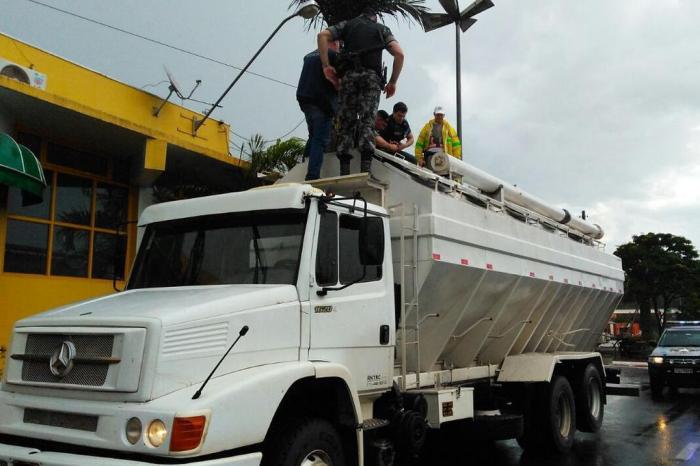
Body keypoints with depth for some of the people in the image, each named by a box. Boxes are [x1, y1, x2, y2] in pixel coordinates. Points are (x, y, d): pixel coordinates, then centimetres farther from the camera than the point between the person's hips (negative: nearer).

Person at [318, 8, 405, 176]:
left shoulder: (347, 24, 26)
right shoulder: (382, 29, 24)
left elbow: (322, 35, 9)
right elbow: (399, 53, 8)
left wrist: (326, 66, 5)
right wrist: (393, 82, 13)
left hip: (348, 75, 1)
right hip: (372, 75, -1)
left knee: (346, 122, 2)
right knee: (367, 121, -8)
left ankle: (344, 173, -9)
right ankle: (365, 171, -22)